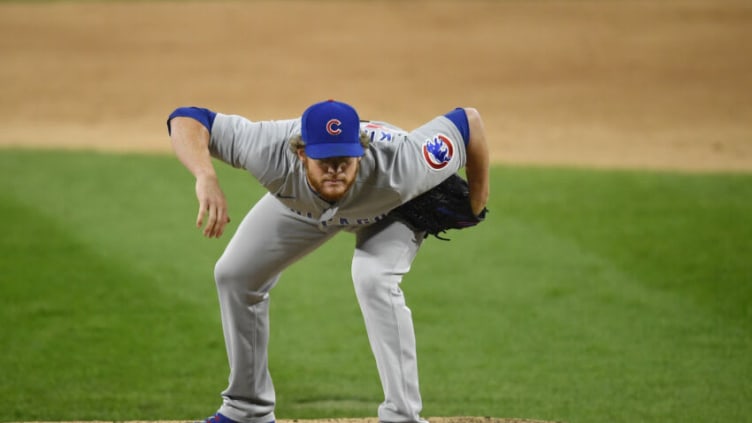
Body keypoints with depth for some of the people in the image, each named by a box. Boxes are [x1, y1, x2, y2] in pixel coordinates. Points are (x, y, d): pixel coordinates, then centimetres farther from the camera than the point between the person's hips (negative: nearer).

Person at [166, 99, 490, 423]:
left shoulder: (399, 168, -46)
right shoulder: (272, 154, -44)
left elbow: (469, 120, -32)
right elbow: (186, 119, -42)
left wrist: (477, 200, -19)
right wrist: (206, 178, -60)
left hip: (390, 213, -3)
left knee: (374, 280, -31)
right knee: (234, 275, 4)